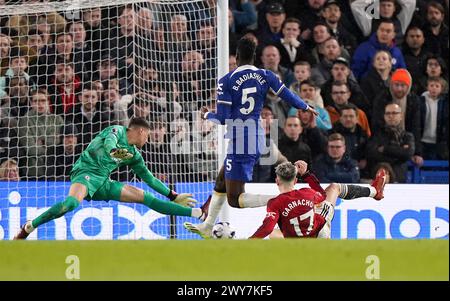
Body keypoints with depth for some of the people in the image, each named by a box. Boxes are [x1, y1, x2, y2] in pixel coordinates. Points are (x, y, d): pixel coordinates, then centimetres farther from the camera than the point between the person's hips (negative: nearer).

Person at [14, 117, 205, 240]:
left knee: (145, 197, 4)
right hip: (85, 173, -7)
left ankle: (198, 214, 6)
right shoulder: (117, 130, -1)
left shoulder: (134, 155, 19)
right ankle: (28, 228, -31)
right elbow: (108, 142, -25)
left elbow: (149, 179, 27)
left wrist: (173, 196, 29)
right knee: (72, 202, -38)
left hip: (103, 183, 7)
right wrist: (114, 151, -48)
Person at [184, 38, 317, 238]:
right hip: (258, 140, 7)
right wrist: (306, 108, 25)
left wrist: (206, 115, 12)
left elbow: (221, 119, -10)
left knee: (235, 199, -6)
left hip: (240, 143, -7)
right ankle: (207, 227, 36)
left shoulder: (226, 82, -9)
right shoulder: (266, 76, 2)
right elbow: (288, 96, 5)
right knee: (221, 181, 25)